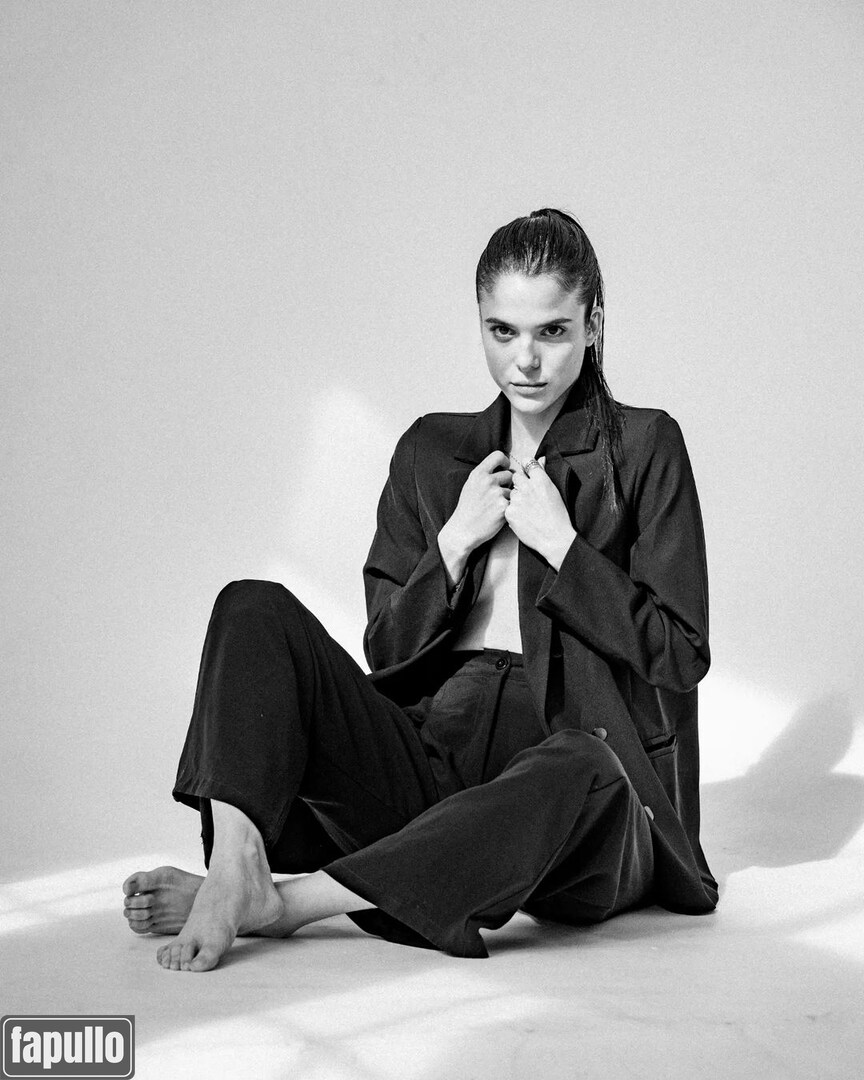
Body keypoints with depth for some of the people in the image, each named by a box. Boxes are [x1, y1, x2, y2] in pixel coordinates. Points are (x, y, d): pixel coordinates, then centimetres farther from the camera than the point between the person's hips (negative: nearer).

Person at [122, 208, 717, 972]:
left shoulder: (644, 448, 5)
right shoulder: (432, 452, 16)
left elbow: (682, 656, 0)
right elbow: (388, 651, 13)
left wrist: (559, 541, -6)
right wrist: (456, 542, -2)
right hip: (436, 761, 4)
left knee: (581, 769, -41)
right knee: (255, 611, -13)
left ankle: (279, 903, -33)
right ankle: (236, 864, -34)